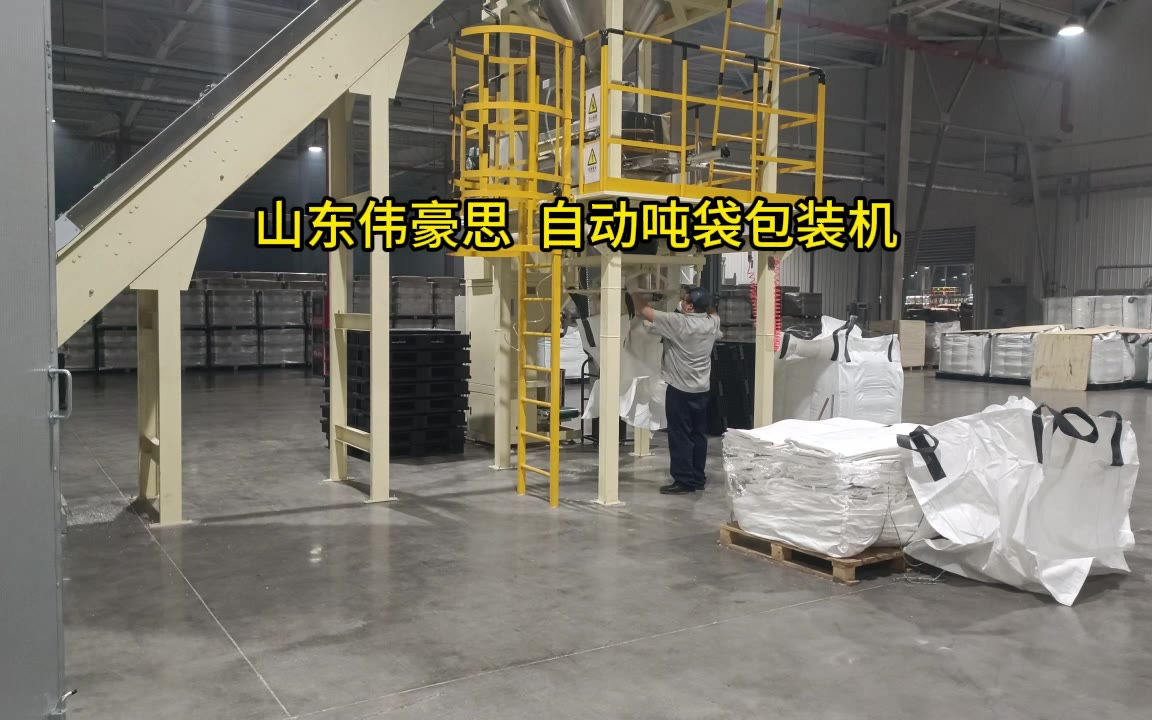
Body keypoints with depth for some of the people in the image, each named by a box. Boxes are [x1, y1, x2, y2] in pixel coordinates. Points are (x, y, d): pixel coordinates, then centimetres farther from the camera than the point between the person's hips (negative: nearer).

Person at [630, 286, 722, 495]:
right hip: (702, 389, 7)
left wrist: (634, 293, 3)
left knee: (680, 436, -2)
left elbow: (644, 311, -11)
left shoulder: (677, 322, -17)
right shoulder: (712, 323, 1)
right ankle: (698, 478, 19)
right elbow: (712, 311, 28)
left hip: (680, 389, -7)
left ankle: (684, 481, 0)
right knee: (698, 435, 13)